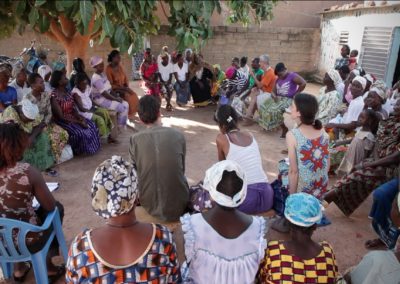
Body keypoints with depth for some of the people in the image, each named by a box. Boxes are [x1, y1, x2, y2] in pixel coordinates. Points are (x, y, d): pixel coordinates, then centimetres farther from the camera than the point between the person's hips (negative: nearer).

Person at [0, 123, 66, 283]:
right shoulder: (27, 171, -24)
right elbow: (50, 206, -12)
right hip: (27, 242, -5)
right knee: (58, 208, 21)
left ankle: (19, 269, 37)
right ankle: (51, 268, 32)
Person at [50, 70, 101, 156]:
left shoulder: (66, 91, 4)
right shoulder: (54, 96, -20)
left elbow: (73, 108, 6)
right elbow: (61, 116, -21)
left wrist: (79, 117, -14)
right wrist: (78, 122, -23)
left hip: (72, 117, 8)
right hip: (62, 121, -8)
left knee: (91, 126, -7)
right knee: (80, 132, -26)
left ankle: (91, 147, 9)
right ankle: (77, 151, 1)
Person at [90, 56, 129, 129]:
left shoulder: (103, 74, 8)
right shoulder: (96, 78, -22)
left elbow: (109, 88, 13)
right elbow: (104, 94, -24)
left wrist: (117, 96, 1)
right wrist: (116, 99, -16)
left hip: (107, 96, 10)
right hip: (100, 100, -9)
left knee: (126, 104, 1)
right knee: (122, 108, -16)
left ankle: (123, 125, 10)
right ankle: (120, 128, 1)